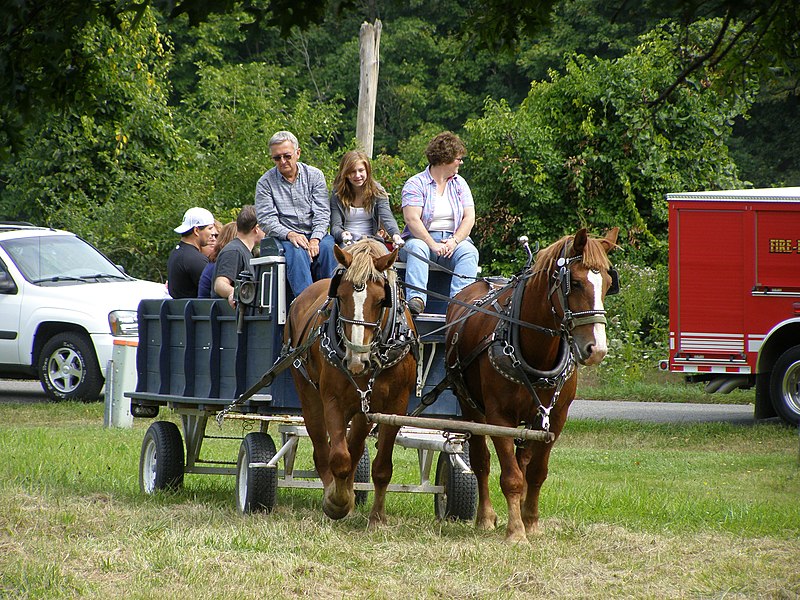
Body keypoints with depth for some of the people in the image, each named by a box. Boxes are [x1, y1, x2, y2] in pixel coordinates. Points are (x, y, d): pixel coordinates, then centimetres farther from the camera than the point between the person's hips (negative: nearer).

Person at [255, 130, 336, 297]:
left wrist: (315, 239, -17)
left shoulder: (314, 175, 8)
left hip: (314, 233, 2)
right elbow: (266, 220, -4)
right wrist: (289, 234, -22)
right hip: (284, 237, -2)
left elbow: (322, 213, 2)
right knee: (297, 252, -36)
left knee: (328, 246, -32)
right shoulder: (265, 183, 5)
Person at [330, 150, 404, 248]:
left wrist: (395, 234, -32)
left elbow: (387, 218, -9)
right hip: (347, 242, 0)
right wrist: (342, 234, -29)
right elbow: (335, 226, -2)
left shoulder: (377, 191, 5)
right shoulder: (337, 194, 4)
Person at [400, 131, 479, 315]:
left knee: (469, 252, -28)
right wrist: (433, 245, -24)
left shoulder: (459, 184, 14)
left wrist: (454, 241, -13)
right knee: (416, 248, -36)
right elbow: (412, 219, -13)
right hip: (422, 238, -3)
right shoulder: (416, 184, -1)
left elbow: (469, 217, 6)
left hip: (453, 240, 3)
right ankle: (416, 298, -52)